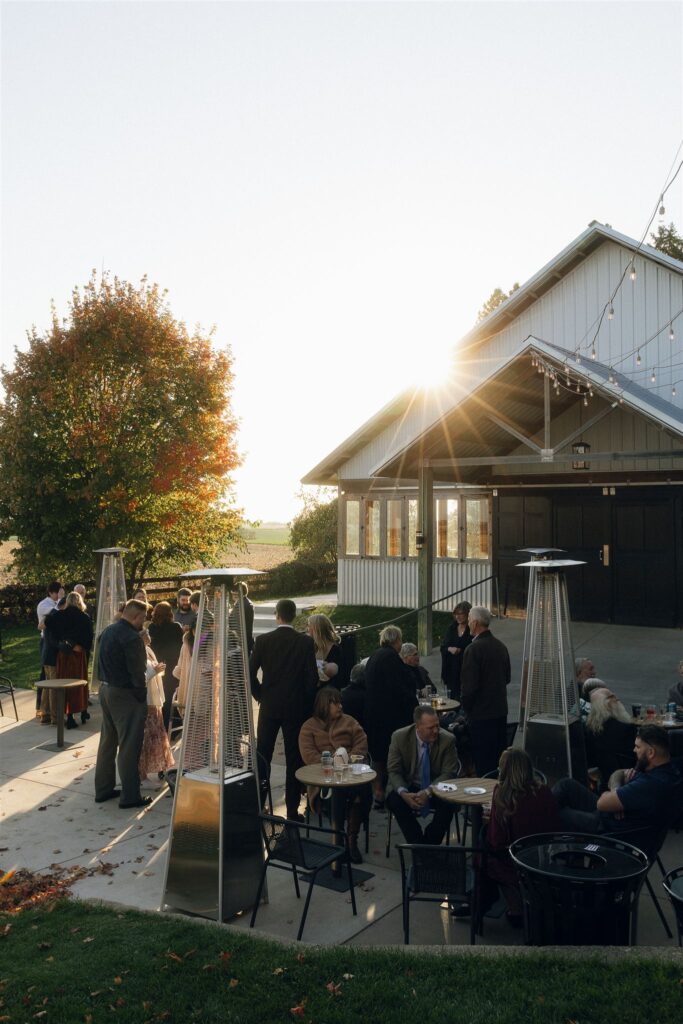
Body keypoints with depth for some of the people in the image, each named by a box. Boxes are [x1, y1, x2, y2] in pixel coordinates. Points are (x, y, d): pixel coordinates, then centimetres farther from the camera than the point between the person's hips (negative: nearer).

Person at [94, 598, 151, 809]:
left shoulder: (107, 632, 8)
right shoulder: (131, 637, -21)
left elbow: (104, 663, 13)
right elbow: (137, 672, -19)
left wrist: (107, 684, 14)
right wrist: (142, 697, -9)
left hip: (105, 689, 9)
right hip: (125, 694, -9)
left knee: (107, 742, 17)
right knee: (129, 746, -1)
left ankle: (103, 789, 26)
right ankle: (130, 796, 5)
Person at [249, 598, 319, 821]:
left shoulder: (263, 640, -6)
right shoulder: (305, 642, -7)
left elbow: (250, 673, -6)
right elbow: (312, 677, -8)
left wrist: (260, 696, 8)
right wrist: (305, 701, 5)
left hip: (269, 707, 1)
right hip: (296, 708, 0)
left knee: (262, 757, 12)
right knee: (294, 759, 7)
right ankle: (292, 810, 10)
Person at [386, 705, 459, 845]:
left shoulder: (447, 739, -14)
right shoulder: (399, 737, -13)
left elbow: (448, 773, -12)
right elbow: (394, 771, -9)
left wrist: (428, 792, -28)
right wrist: (403, 792, -30)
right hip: (407, 786, 0)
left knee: (448, 803, -30)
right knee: (393, 800, -30)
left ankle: (430, 844, -11)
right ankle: (417, 844, -15)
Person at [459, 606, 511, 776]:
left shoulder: (473, 649, -18)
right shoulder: (501, 646, 6)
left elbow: (469, 685, -18)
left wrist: (465, 706, -3)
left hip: (481, 713, -8)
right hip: (501, 710, 8)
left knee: (483, 763, 0)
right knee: (500, 756, 16)